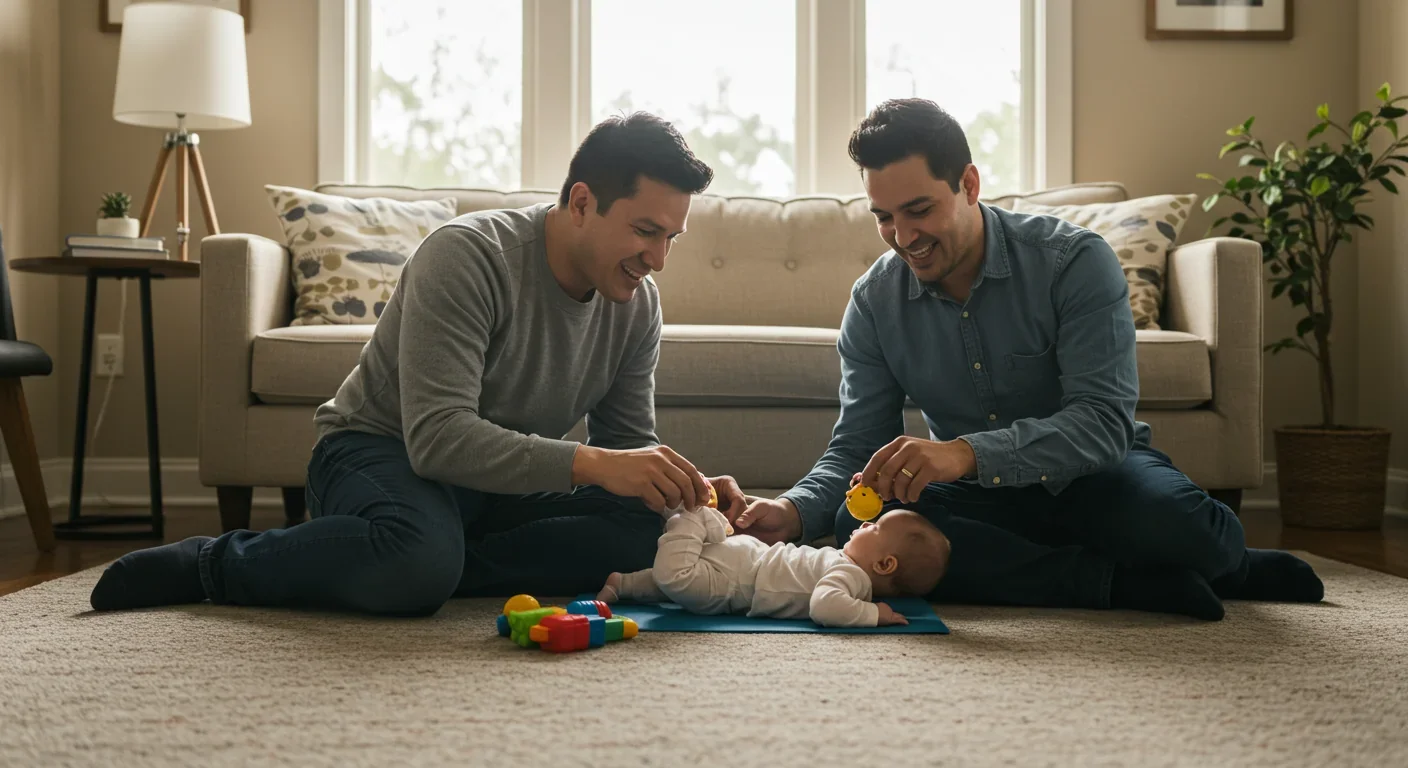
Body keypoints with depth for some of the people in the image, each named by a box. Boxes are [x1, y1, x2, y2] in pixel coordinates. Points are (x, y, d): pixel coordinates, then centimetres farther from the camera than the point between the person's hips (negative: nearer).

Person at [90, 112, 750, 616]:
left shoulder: (637, 304, -4)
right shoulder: (467, 256, -24)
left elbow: (629, 442, 4)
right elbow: (438, 437, -34)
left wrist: (683, 486, -19)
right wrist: (590, 463, -43)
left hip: (504, 484, 6)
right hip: (379, 452, -6)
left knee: (643, 528, -21)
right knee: (421, 555, -40)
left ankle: (428, 565, -18)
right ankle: (214, 564, -14)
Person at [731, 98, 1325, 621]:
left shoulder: (1075, 262, -17)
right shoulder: (874, 302, -4)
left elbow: (1103, 420, -27)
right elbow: (855, 447, -3)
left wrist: (968, 452, -44)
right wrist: (796, 511, -26)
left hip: (1088, 477, -3)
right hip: (983, 498, 3)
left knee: (1181, 526, -38)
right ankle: (1128, 583, -25)